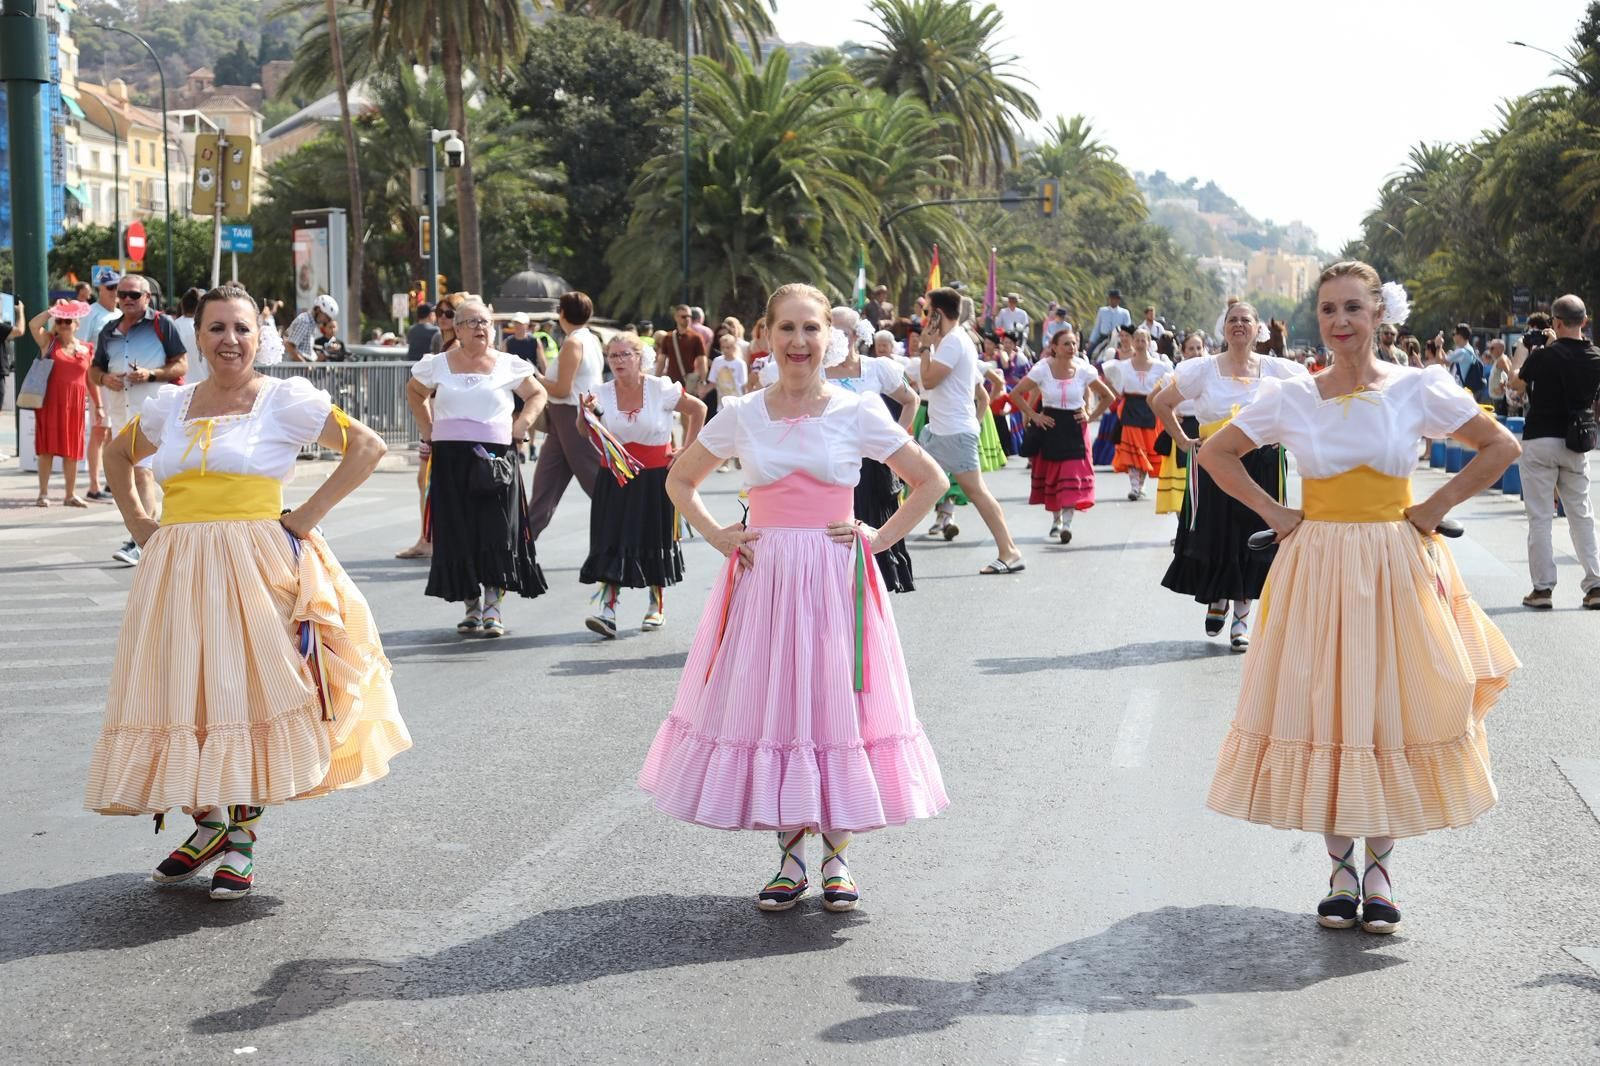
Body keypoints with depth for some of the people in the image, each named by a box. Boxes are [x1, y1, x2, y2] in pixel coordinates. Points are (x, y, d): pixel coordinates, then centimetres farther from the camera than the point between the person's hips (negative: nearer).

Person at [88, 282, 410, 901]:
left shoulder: (286, 399, 0)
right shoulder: (170, 405, 12)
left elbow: (367, 447, -3)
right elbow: (117, 456, 30)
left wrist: (309, 515, -7)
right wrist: (137, 521, 15)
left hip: (256, 567, -4)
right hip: (177, 569, 4)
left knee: (249, 691, -3)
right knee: (184, 693, 3)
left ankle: (242, 837, 9)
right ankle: (207, 825, 20)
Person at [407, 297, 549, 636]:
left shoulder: (508, 365, 5)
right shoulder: (438, 365, 8)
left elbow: (538, 394, 17)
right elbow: (415, 393, 25)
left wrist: (520, 425, 3)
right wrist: (428, 431, 14)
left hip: (496, 459, -1)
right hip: (450, 460, 1)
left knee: (497, 532, -8)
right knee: (457, 532, 0)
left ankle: (492, 608, -4)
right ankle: (471, 606, 11)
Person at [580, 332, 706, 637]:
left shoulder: (661, 389, -7)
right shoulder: (602, 394, 0)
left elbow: (698, 409, 3)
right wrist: (588, 414, -21)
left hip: (655, 478, -2)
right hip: (614, 479, 2)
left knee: (654, 540, 7)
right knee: (611, 542, -7)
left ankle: (657, 606, 23)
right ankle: (607, 610, -11)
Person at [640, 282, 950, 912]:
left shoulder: (856, 413, -1)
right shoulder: (740, 416, 3)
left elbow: (930, 481, 7)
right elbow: (679, 481, 17)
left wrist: (881, 538, -1)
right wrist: (717, 536, 5)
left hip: (836, 582, -2)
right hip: (763, 579, 2)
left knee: (835, 709, 0)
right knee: (766, 710, 2)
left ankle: (837, 856, 16)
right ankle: (790, 858, 16)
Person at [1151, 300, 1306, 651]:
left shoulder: (1277, 369, -1)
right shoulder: (1203, 369, -2)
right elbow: (1161, 403, 6)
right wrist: (1182, 441, 2)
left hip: (1261, 467, 0)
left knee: (1252, 537, 1)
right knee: (1213, 538, 2)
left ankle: (1242, 618, 11)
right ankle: (1216, 600, 29)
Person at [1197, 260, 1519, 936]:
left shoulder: (1418, 389, -2)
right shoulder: (1289, 399, 0)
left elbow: (1501, 447, 4)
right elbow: (1215, 454, 10)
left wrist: (1437, 507, -1)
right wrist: (1272, 512, 2)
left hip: (1397, 569, 0)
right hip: (1317, 569, 1)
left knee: (1392, 711, 3)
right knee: (1322, 711, 2)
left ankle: (1380, 867, 16)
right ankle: (1341, 867, 15)